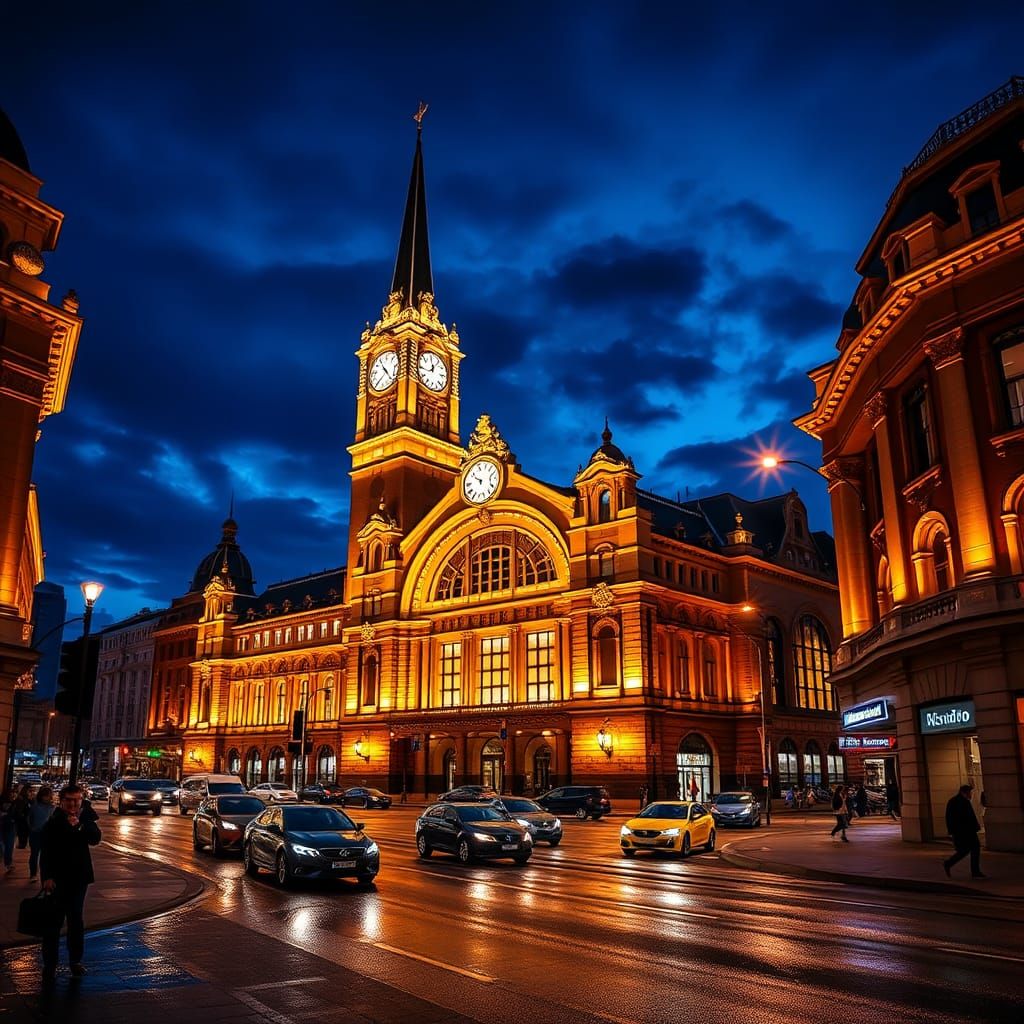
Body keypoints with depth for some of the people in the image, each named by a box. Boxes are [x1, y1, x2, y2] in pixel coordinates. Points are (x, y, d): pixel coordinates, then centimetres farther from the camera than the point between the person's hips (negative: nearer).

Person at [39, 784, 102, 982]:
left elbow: (95, 839, -14)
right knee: (54, 920, -2)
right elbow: (45, 852, -10)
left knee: (76, 920, 11)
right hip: (58, 878, -3)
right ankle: (49, 965, 6)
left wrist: (79, 826, -28)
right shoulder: (53, 823, -8)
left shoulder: (86, 819, -1)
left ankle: (76, 960, 21)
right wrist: (47, 877, -17)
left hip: (79, 876, 3)